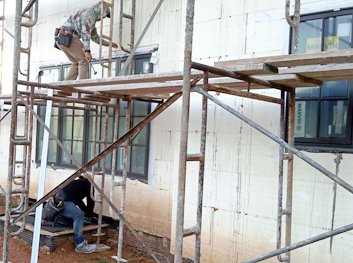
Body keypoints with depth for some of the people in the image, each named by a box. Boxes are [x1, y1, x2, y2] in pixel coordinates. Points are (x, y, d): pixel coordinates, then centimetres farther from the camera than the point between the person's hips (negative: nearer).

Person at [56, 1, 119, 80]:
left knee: (76, 63, 17)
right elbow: (85, 33, -18)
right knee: (84, 60, -3)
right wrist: (87, 51, -24)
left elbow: (95, 37, 37)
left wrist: (108, 43, 36)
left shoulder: (92, 19, 27)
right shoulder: (89, 12, -5)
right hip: (67, 37, -10)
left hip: (61, 38, 10)